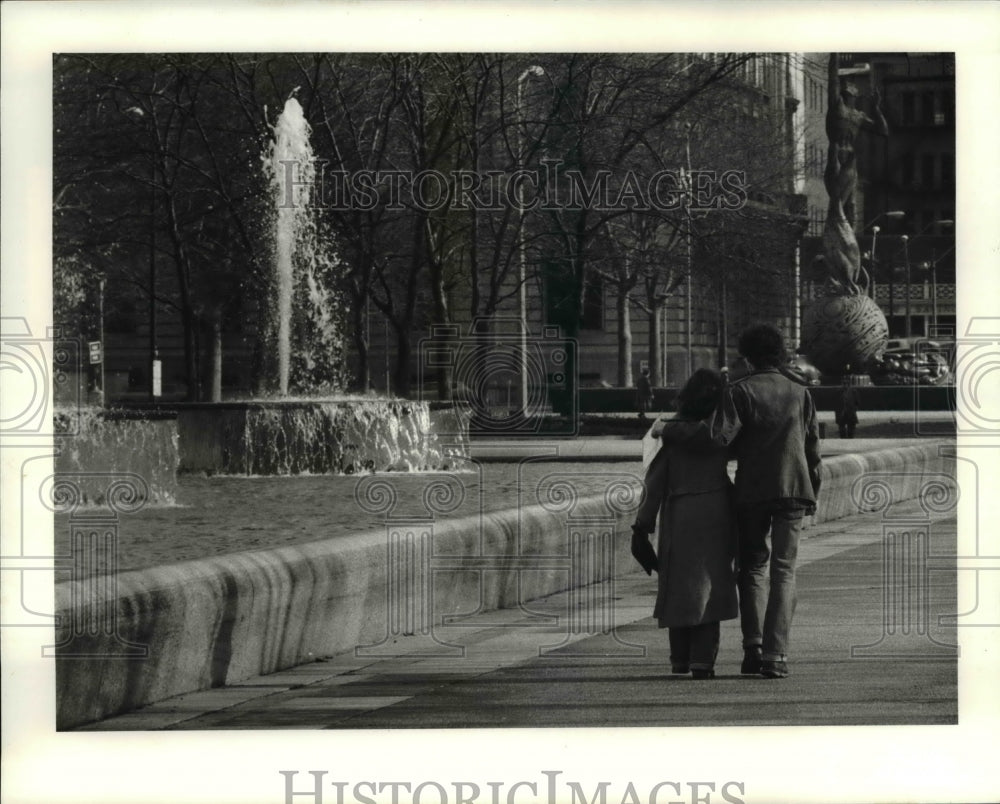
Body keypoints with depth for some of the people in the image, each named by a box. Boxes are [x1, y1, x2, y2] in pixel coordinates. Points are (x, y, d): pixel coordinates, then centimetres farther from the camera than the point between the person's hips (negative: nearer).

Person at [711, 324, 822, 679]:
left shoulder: (739, 391, -3)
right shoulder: (800, 393, 8)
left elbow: (722, 437, -13)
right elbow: (813, 446, 9)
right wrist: (812, 491, 16)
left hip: (751, 490, -1)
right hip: (793, 489, 1)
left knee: (753, 566, 14)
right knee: (783, 570, 2)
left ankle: (753, 644, 1)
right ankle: (776, 654, -7)